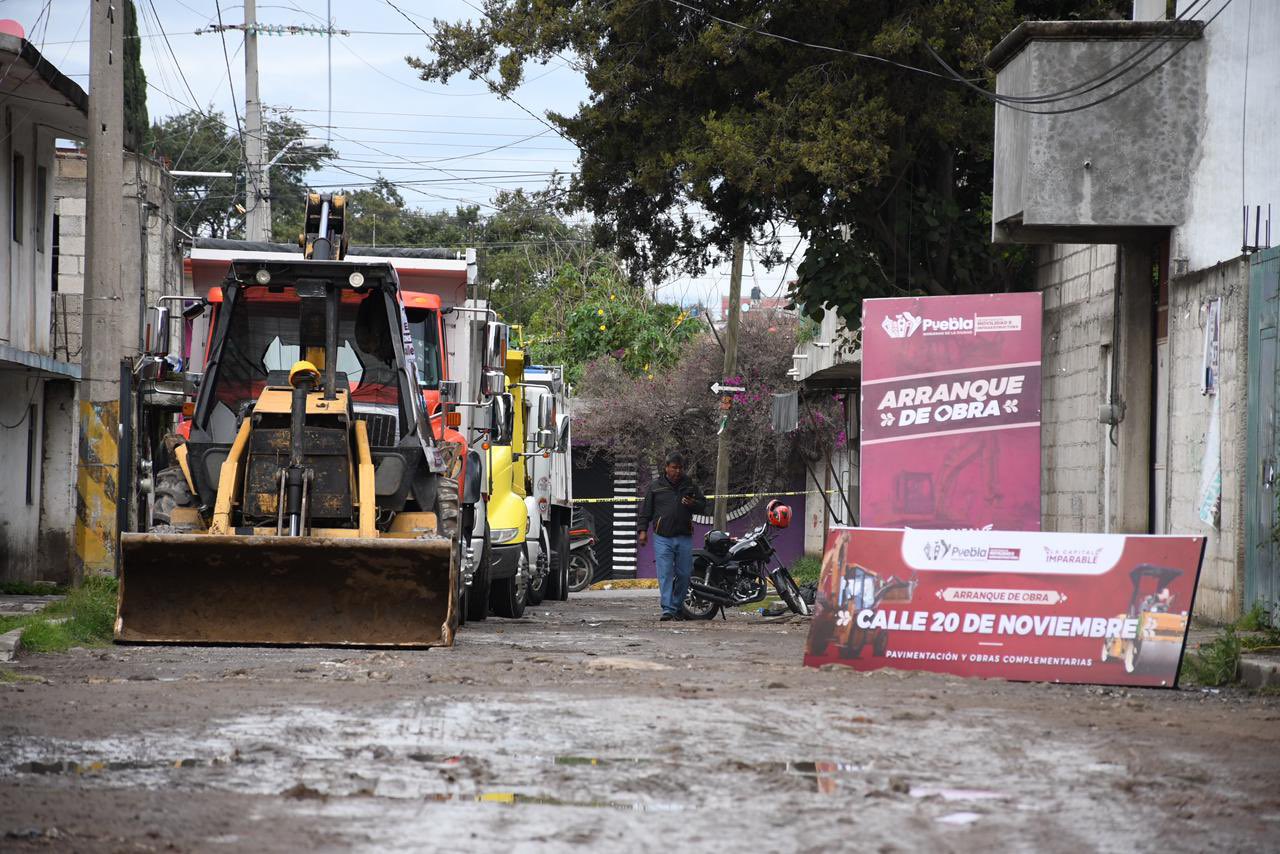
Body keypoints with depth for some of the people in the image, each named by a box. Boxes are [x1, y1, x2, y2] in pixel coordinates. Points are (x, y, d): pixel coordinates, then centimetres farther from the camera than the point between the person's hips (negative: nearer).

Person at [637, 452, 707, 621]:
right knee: (665, 574, -10)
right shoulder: (655, 486, 5)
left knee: (684, 574, 4)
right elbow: (645, 509, 7)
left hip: (684, 538, 3)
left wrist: (693, 504, -7)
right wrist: (643, 530, -1)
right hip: (663, 538, -3)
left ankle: (677, 607, 18)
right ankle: (667, 609, -14)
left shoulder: (690, 486, 10)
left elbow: (703, 504, 16)